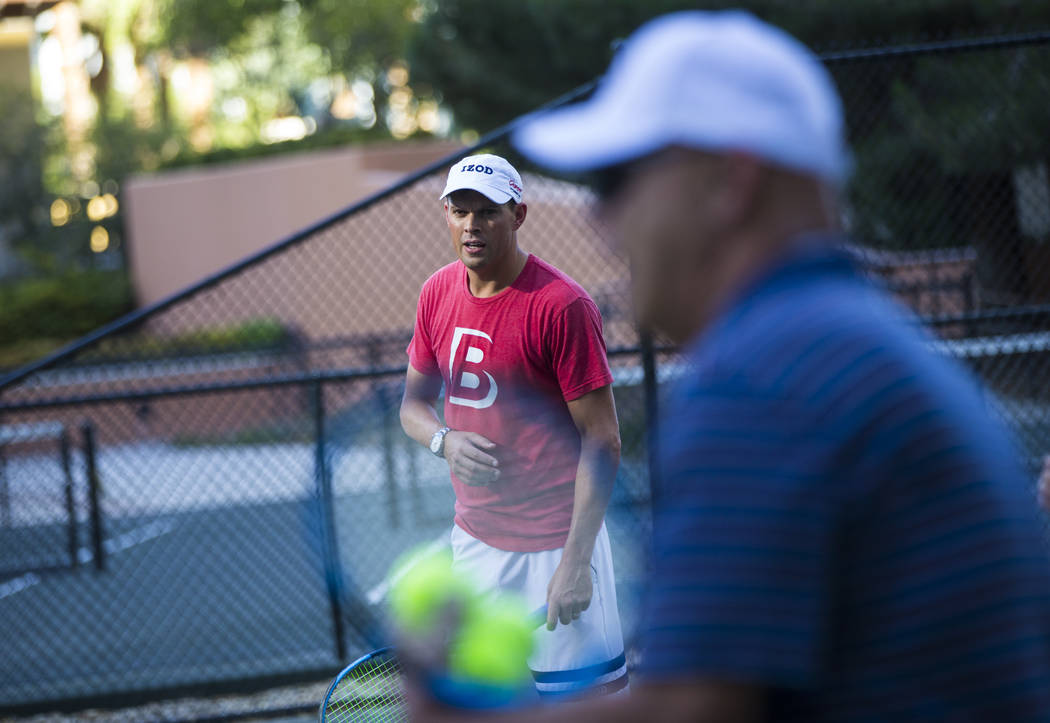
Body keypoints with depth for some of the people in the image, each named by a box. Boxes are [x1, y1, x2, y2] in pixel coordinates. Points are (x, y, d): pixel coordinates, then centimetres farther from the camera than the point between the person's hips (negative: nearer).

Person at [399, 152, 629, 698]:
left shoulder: (561, 306, -16)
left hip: (553, 543, -6)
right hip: (473, 539, 6)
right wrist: (445, 440, -10)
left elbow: (602, 442, -15)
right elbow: (414, 401, 15)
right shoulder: (437, 293, 4)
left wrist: (575, 561, -19)